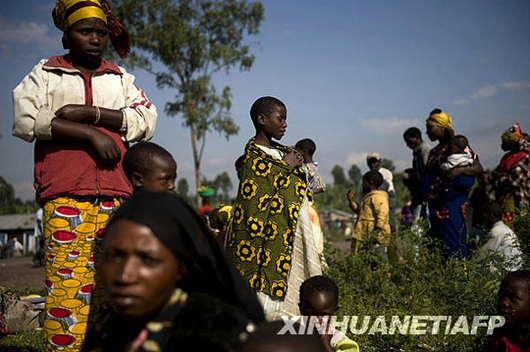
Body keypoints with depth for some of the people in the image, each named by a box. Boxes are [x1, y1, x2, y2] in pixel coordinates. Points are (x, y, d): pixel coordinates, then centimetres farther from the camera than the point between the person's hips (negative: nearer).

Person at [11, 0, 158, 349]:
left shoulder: (120, 78, 22)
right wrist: (91, 133, -8)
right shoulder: (46, 74, 14)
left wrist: (91, 113, -5)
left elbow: (147, 120, 7)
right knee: (65, 276, -11)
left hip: (114, 195, 2)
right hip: (64, 194, -2)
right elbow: (25, 119, -2)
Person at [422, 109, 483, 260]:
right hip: (436, 205, 8)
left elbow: (479, 169, -9)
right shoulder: (434, 151, 20)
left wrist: (460, 170, -25)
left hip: (453, 202, -8)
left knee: (454, 248, -10)